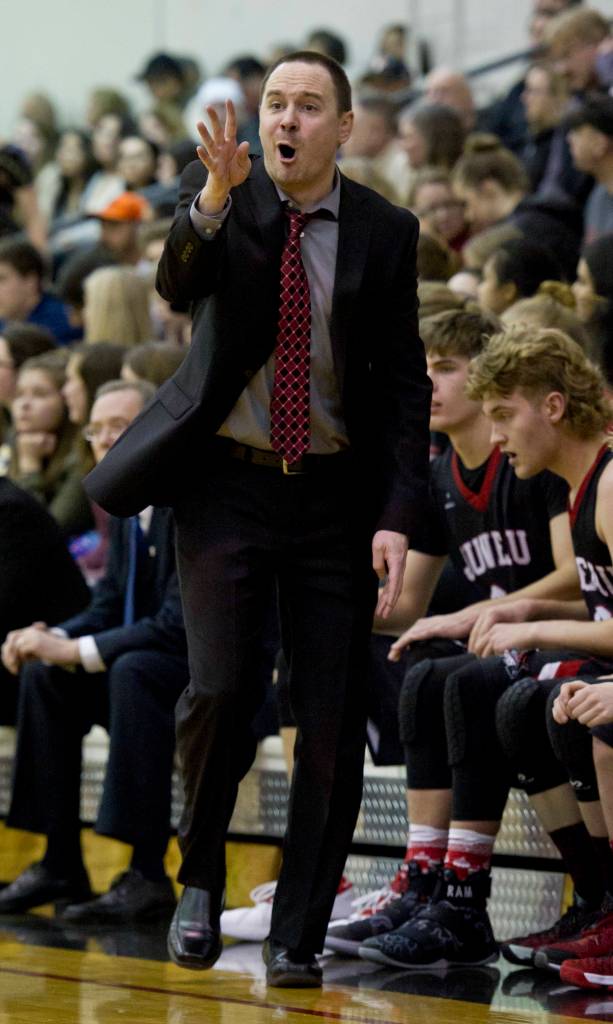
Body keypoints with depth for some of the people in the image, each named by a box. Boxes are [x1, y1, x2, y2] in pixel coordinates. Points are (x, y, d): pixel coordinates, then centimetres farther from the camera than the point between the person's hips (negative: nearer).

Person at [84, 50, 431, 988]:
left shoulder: (385, 232, -1)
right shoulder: (220, 196, -2)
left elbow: (405, 384, 1)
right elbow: (178, 284, -22)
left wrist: (397, 517, -9)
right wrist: (212, 202, -42)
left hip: (334, 496, 1)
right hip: (227, 482, -1)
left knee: (332, 722, 0)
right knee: (218, 689, -13)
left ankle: (298, 938, 10)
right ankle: (201, 880, 13)